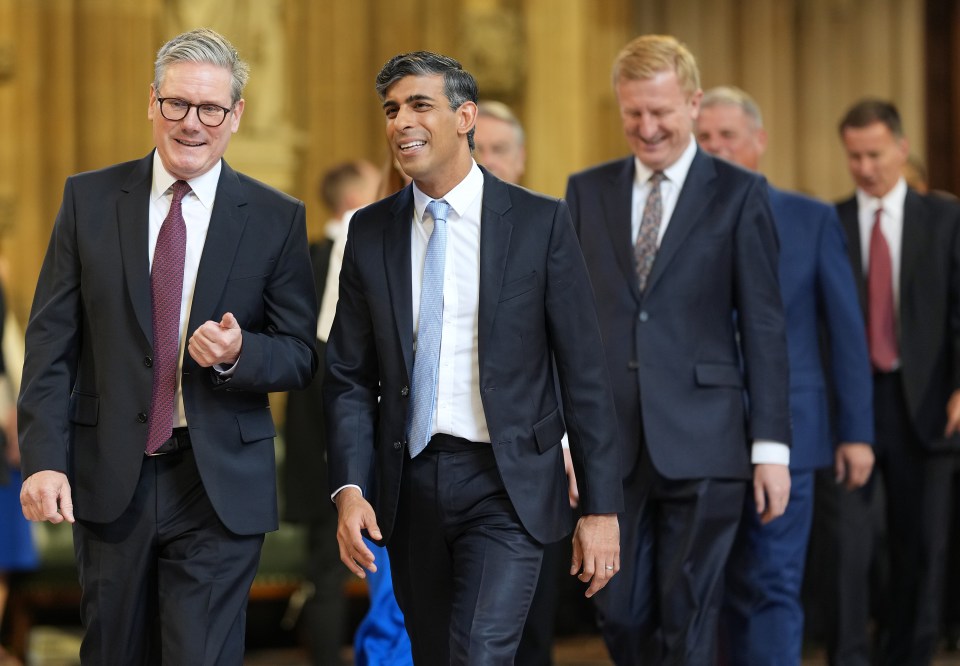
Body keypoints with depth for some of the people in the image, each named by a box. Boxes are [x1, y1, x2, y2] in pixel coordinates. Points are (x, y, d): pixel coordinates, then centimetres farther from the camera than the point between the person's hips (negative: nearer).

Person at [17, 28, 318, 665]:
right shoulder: (90, 199, 4)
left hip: (220, 488, -1)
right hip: (109, 476, 2)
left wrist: (239, 353, -17)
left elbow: (301, 356, 5)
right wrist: (44, 458, -9)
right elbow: (51, 340, 1)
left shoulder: (276, 219, 2)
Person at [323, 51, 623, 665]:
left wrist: (602, 507, -5)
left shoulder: (540, 222, -3)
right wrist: (350, 489, -6)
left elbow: (585, 372, -3)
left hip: (506, 483, -4)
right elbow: (349, 376, 8)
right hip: (409, 486, 4)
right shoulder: (371, 233, 6)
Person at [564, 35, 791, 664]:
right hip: (611, 445, 3)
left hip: (701, 445, -3)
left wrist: (771, 446, -6)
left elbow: (763, 326, -2)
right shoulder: (587, 190, 10)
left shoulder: (739, 194, 0)